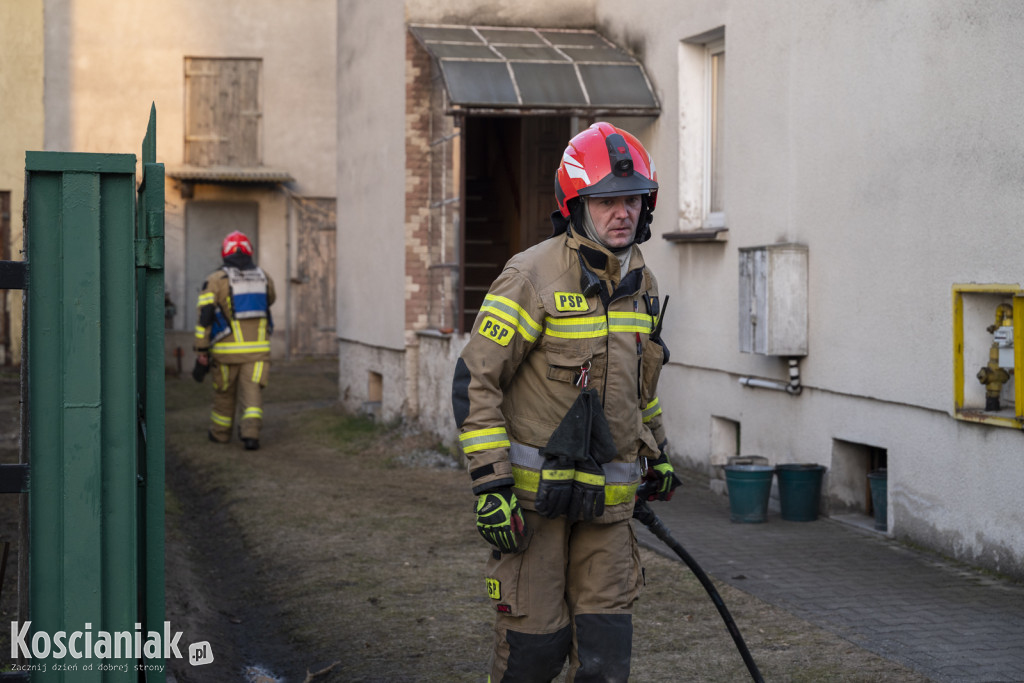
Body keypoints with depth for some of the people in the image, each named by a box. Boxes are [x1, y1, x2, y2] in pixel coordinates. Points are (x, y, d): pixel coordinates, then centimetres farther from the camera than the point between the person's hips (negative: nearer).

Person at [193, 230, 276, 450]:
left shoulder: (216, 280, -7)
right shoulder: (264, 278, 5)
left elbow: (205, 317, -13)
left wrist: (202, 352, -11)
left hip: (227, 349, -1)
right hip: (257, 349, 1)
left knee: (224, 392, 16)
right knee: (252, 394, 0)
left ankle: (220, 432, 31)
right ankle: (250, 432, -19)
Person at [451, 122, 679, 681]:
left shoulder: (641, 283, 9)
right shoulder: (534, 276, -14)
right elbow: (474, 379, -14)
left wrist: (655, 455, 28)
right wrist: (490, 483, -18)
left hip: (608, 498, 6)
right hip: (534, 492, -6)